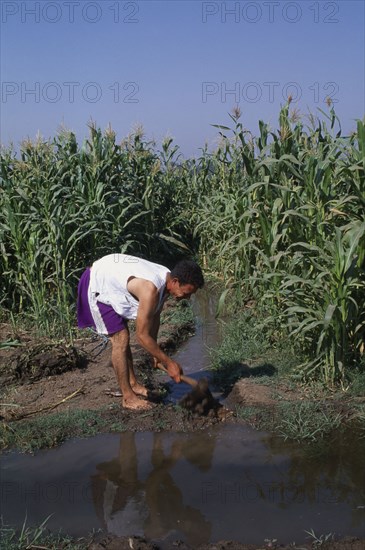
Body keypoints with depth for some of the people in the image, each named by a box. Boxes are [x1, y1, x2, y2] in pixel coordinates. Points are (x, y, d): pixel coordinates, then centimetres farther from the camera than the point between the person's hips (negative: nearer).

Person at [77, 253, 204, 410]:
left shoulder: (166, 278, -8)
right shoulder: (150, 290, -36)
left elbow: (154, 315, 8)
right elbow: (142, 335, -28)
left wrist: (155, 352, 15)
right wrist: (169, 363, -20)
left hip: (106, 278, 9)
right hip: (95, 286, -9)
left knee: (122, 337, 16)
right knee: (120, 339, -10)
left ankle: (133, 384, 29)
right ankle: (128, 397, -1)